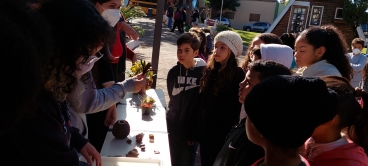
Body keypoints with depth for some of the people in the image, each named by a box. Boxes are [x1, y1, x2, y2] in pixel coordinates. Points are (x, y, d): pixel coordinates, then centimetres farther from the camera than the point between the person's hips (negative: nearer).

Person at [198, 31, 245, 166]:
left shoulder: (238, 76, -15)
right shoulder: (210, 71, 4)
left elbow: (233, 110, -14)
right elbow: (202, 102, 7)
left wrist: (228, 134, -13)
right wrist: (199, 127, 8)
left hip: (223, 134, -6)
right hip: (205, 131, 6)